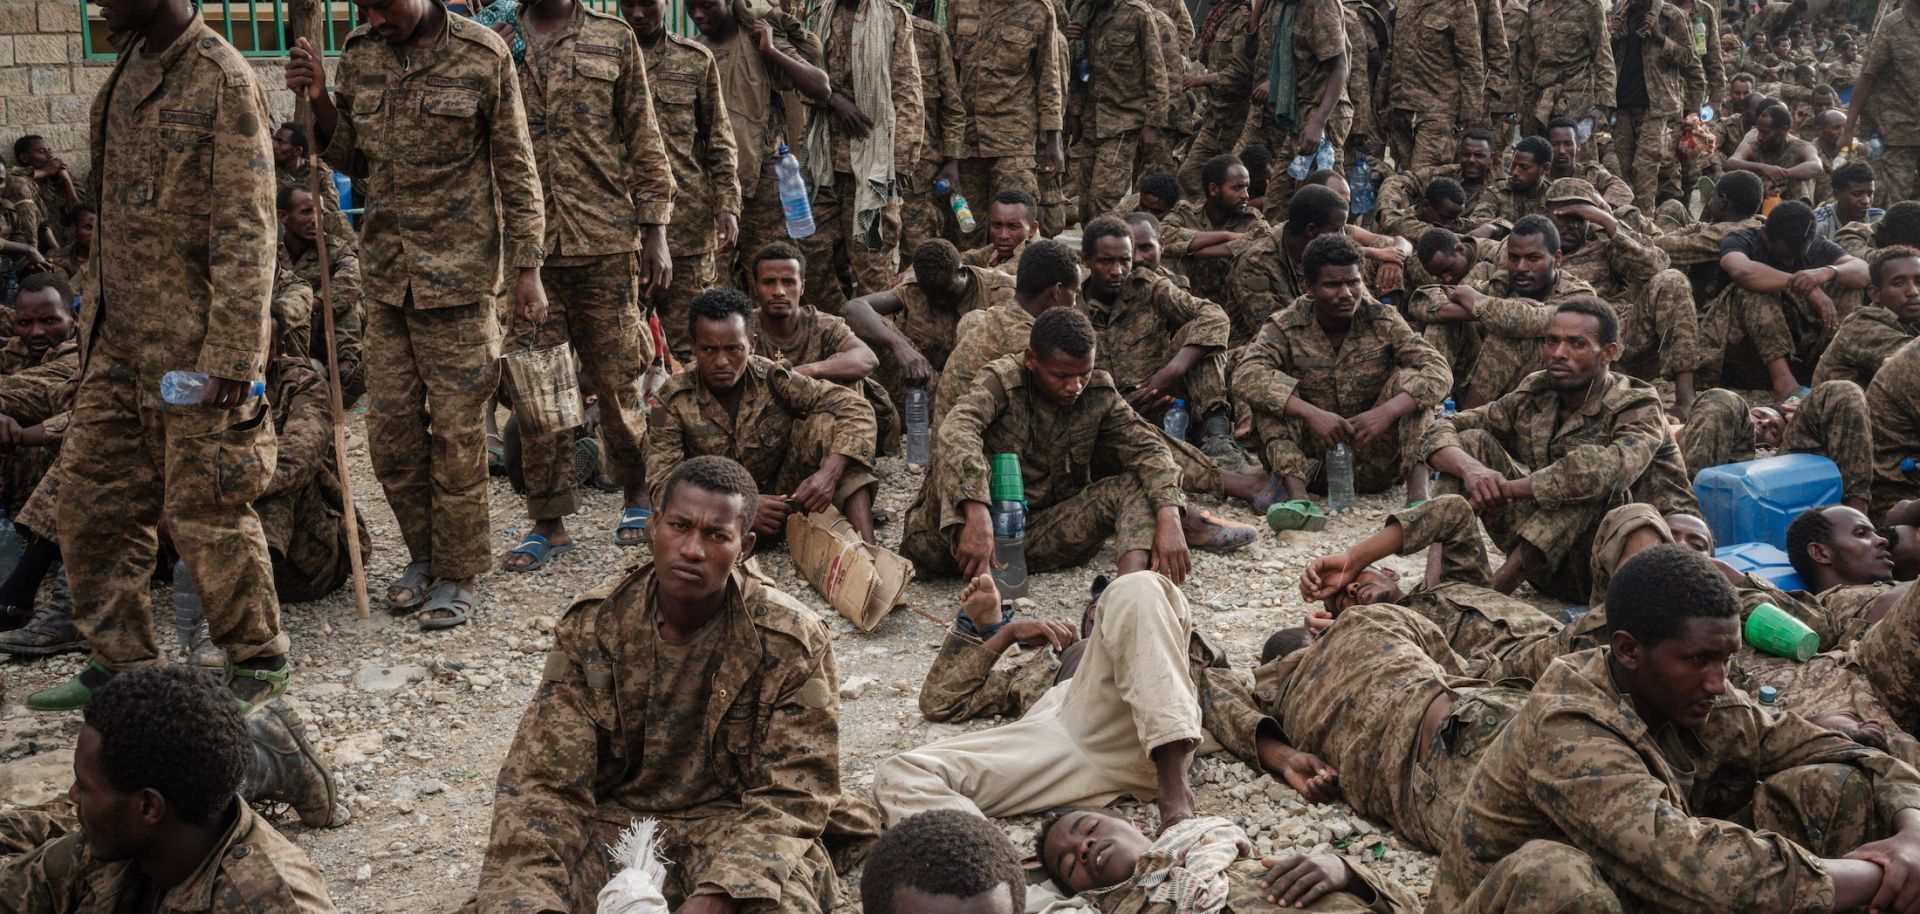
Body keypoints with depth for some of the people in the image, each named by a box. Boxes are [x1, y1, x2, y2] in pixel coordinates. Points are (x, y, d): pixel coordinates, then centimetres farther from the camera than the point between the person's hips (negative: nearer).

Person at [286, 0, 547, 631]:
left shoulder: (482, 55, -8)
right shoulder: (360, 54, 6)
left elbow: (515, 166, -4)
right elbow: (353, 160, 15)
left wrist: (527, 269, -7)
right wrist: (319, 102, -4)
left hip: (459, 272, -5)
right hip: (386, 272, 5)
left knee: (456, 429, 0)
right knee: (389, 427, 9)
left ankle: (457, 575, 13)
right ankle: (424, 555, 27)